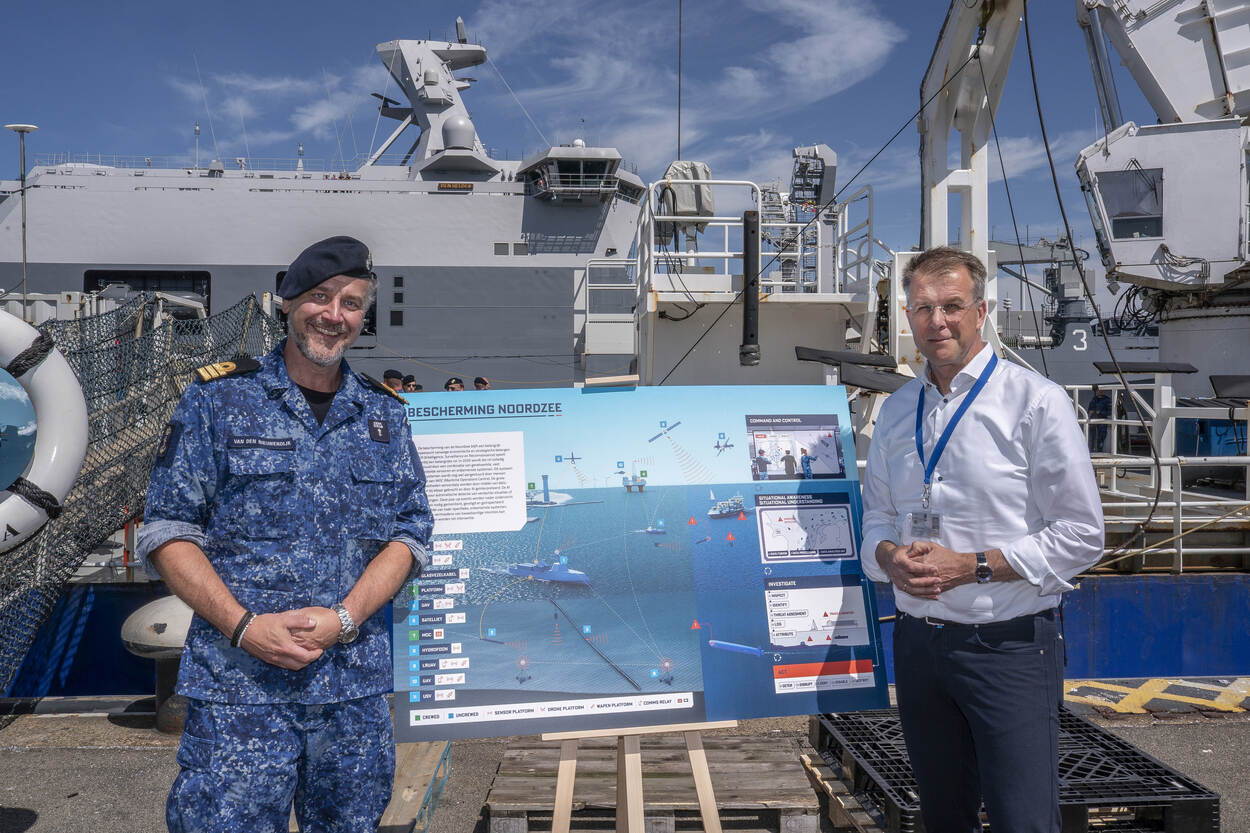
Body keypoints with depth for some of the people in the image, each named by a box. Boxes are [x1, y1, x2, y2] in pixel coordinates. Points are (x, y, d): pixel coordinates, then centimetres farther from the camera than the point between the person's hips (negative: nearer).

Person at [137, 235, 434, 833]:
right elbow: (167, 531, -1)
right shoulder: (218, 398, 1)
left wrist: (343, 618, -10)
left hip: (355, 687, 3)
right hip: (238, 685, -2)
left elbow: (410, 534, 6)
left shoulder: (384, 415, 9)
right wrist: (244, 626, -13)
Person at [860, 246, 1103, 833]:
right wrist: (889, 555, -7)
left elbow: (1080, 535, -9)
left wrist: (972, 565, -17)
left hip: (1007, 647, -5)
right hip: (918, 644, 5)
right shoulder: (896, 411, 10)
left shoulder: (1034, 401, -7)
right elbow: (878, 517, 17)